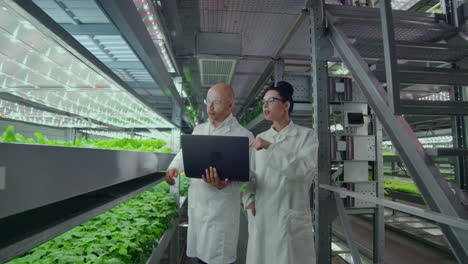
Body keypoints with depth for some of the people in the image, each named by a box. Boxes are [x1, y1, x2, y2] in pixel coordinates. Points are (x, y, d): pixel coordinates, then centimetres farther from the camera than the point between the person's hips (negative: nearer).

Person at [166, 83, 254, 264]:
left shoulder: (243, 136, -10)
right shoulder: (198, 129, 8)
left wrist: (225, 181, -27)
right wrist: (174, 167, -2)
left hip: (221, 206, -5)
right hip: (196, 202, 5)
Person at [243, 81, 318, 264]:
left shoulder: (306, 135, -3)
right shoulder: (261, 138, 10)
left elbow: (305, 170, -18)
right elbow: (249, 173, 10)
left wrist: (271, 147, -19)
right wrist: (249, 199, -6)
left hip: (290, 217, -4)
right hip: (260, 217, 4)